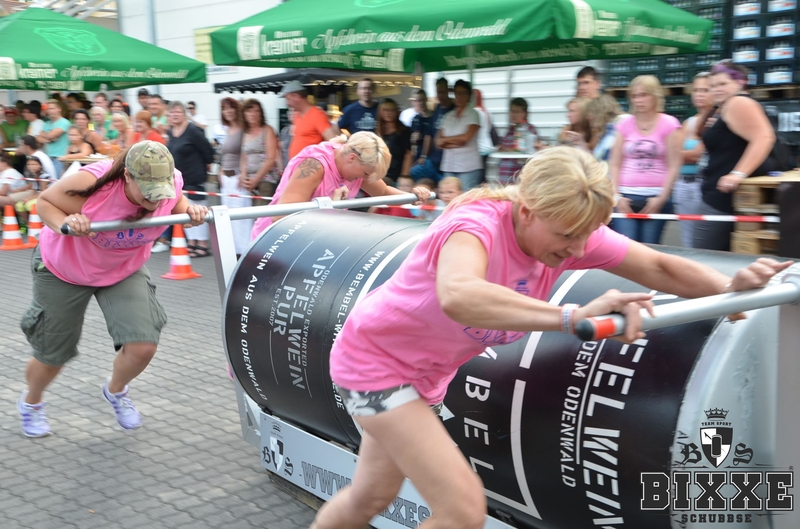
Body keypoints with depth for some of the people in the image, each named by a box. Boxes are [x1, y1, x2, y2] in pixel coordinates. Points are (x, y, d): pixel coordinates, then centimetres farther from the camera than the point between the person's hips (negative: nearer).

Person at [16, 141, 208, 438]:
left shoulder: (171, 184, -25)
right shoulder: (91, 183, -37)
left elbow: (177, 204, 1)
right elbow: (44, 202, -19)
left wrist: (190, 211, -22)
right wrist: (64, 223, -40)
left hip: (124, 270, 3)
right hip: (64, 269, -3)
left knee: (143, 346, -14)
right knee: (52, 354, 12)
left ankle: (116, 391, 22)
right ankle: (31, 402, 47)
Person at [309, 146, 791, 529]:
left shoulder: (569, 230, -15)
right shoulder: (476, 225, -36)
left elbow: (658, 267, -11)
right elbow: (457, 296, -58)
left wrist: (728, 285, -29)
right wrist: (573, 316, -63)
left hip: (425, 370, 8)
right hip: (376, 357, -7)